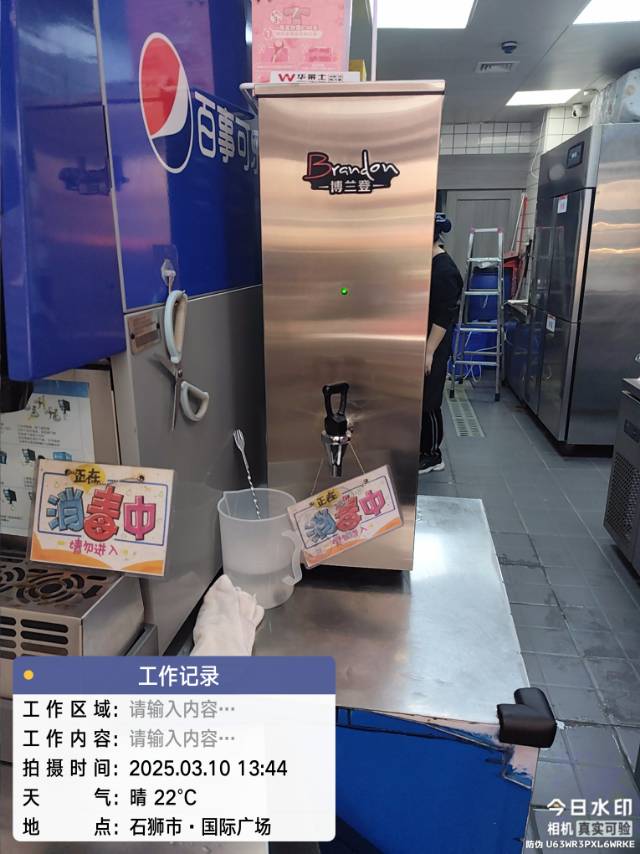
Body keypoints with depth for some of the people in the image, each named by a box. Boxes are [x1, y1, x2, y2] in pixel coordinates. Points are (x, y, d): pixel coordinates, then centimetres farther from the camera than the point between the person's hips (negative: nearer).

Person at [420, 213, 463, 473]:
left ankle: (432, 455, 15)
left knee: (428, 402, 1)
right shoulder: (429, 263, 9)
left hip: (432, 348, -9)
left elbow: (443, 317, -21)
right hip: (420, 343, 9)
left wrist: (429, 352, -21)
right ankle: (421, 448, 27)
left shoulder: (445, 271, -18)